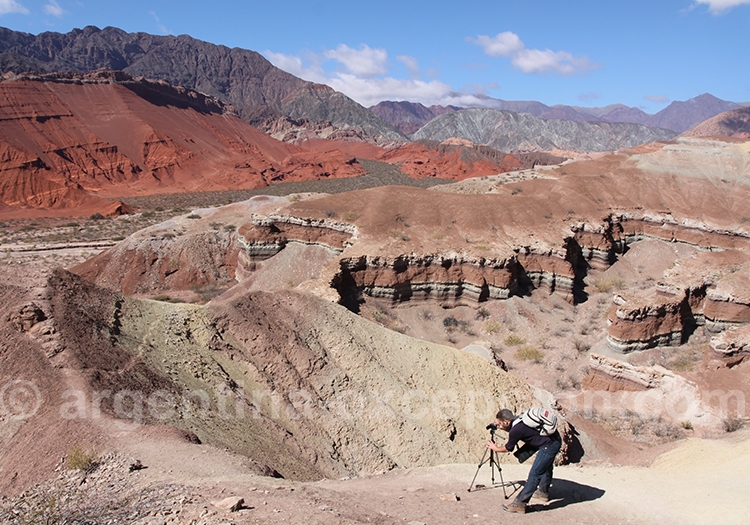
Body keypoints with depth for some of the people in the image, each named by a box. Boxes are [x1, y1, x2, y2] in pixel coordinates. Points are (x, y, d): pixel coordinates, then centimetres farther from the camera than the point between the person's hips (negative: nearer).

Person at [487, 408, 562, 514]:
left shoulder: (516, 430, -19)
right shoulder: (520, 420, 4)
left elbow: (508, 448, -1)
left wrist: (495, 448, 16)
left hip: (549, 446, -10)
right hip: (555, 440, 10)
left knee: (535, 474, -10)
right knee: (545, 467, 28)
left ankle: (520, 504, -9)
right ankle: (543, 492, 48)